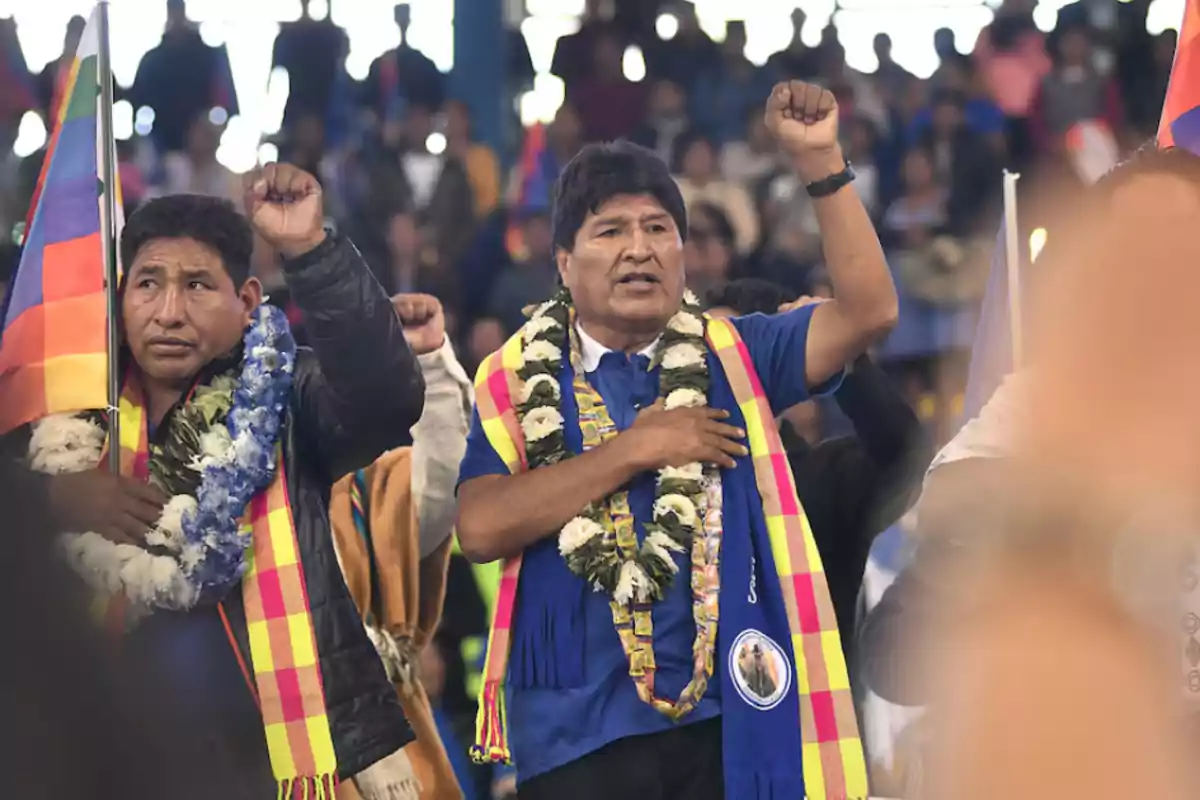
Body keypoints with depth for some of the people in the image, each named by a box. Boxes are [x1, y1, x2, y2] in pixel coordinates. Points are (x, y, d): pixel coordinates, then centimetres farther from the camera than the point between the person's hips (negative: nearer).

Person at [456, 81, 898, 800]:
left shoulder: (731, 356, 9)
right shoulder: (518, 381, 4)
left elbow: (868, 311, -2)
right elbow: (481, 528, -10)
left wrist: (821, 162, -9)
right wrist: (634, 449, -10)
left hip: (726, 722, 1)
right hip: (577, 731, -1)